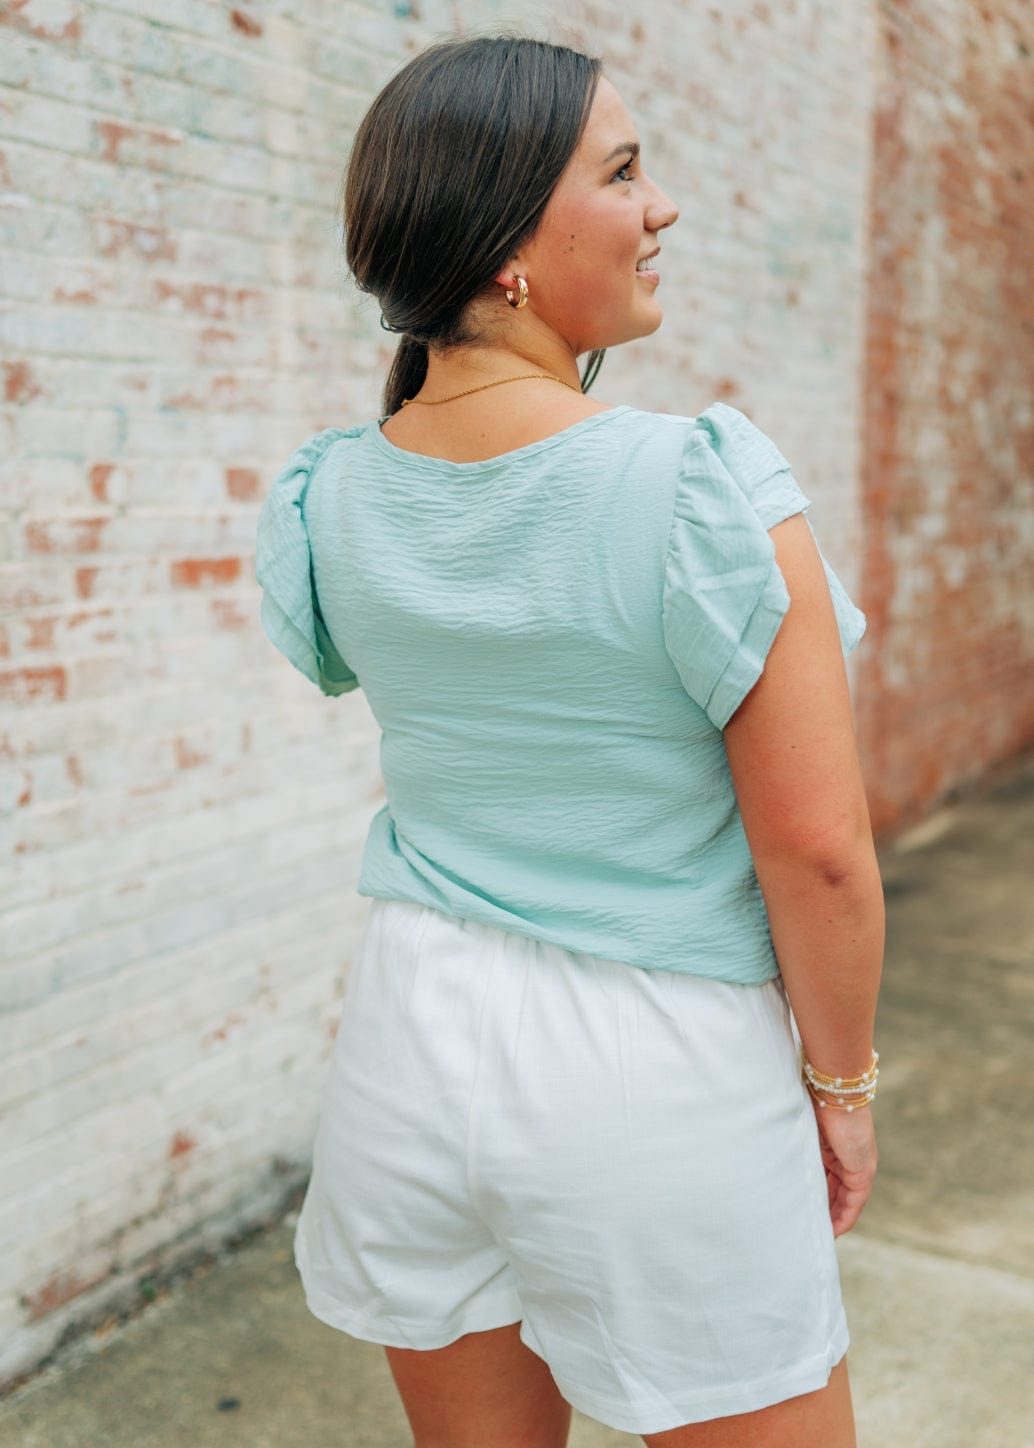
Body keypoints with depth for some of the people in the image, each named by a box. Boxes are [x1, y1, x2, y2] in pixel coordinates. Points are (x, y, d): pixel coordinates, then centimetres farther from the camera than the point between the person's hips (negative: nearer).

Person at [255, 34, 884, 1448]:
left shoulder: (336, 499, -4)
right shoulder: (705, 489, -21)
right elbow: (818, 848, -17)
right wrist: (843, 1080, 1)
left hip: (417, 1028, 6)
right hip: (657, 1067, -5)